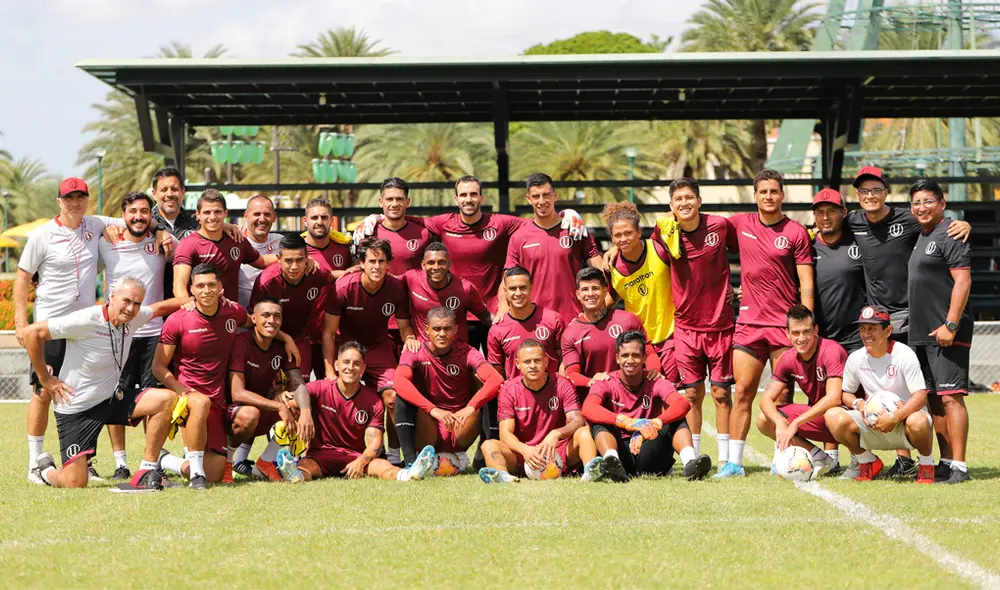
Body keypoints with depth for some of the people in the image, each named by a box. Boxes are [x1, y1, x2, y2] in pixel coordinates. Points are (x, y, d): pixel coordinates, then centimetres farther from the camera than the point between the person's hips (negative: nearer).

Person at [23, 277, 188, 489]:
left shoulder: (133, 318, -2)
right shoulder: (86, 320, -23)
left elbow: (159, 308, 22)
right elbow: (32, 332, -19)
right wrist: (45, 379, -13)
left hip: (111, 399, 6)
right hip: (76, 408, -6)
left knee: (166, 399, -15)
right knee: (76, 484, -11)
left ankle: (147, 471, -6)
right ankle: (46, 470, 26)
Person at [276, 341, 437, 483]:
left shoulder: (373, 401, 1)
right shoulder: (320, 389, -1)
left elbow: (375, 442, -6)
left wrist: (361, 462, -27)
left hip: (356, 457, 1)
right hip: (320, 455, -1)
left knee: (382, 465, -32)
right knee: (305, 465, -37)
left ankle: (407, 475, -64)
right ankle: (297, 476, -72)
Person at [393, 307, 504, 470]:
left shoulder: (466, 353, -4)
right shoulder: (416, 353, -5)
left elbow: (496, 380, -22)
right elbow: (399, 382, -27)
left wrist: (471, 407, -39)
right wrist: (433, 410, -40)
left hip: (459, 434, 1)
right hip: (427, 436, -1)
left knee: (488, 393, -20)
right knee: (404, 395, -25)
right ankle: (410, 461, -25)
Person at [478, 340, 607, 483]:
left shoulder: (562, 385, 0)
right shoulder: (509, 390, 0)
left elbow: (578, 421, -12)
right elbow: (505, 433, -10)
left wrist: (556, 434, -36)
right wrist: (525, 450, -32)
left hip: (558, 454, 0)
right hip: (522, 454, 0)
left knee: (584, 431, -24)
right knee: (489, 446, -25)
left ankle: (589, 471, -51)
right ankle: (504, 477, -56)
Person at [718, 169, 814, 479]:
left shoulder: (796, 232, -1)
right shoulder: (741, 224, 7)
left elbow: (806, 284, -2)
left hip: (785, 325, -3)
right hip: (748, 322, 3)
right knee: (742, 392, -1)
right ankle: (734, 462, 0)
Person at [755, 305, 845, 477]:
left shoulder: (831, 351, -22)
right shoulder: (788, 359, -4)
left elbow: (834, 398, -32)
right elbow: (767, 398, -6)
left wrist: (796, 423, -36)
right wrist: (780, 423, -29)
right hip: (815, 414, 6)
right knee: (764, 420, -9)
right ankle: (819, 457, -10)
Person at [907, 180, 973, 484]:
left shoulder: (950, 234, -9)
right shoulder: (921, 236, 19)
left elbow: (963, 281, -17)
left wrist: (951, 325, -22)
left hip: (947, 333, -9)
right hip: (922, 334, 9)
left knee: (950, 396, -12)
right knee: (934, 399, 11)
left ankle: (958, 466, -13)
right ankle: (945, 462, 17)